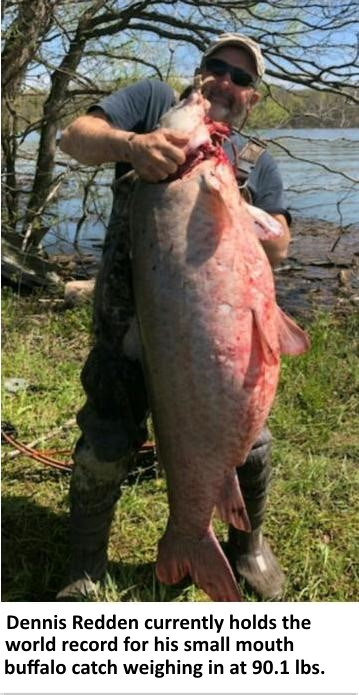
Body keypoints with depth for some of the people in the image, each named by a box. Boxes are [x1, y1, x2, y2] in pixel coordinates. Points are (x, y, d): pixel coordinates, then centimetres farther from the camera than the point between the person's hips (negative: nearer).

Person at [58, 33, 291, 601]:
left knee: (248, 443, 4)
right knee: (105, 450, -1)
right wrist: (128, 142, -27)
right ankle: (86, 569, 26)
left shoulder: (256, 162, 14)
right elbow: (74, 136, -5)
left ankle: (248, 543, 35)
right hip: (129, 321, -2)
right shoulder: (154, 101, 9)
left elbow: (277, 247, 3)